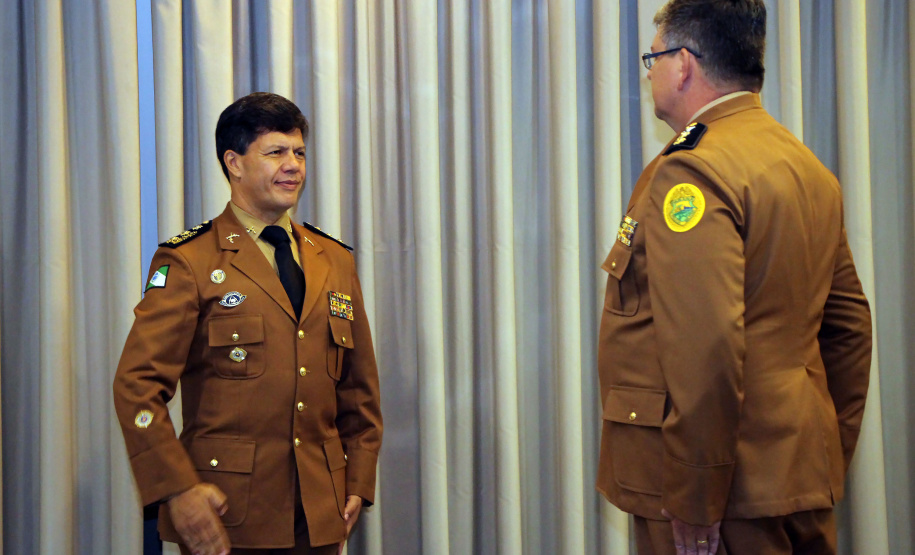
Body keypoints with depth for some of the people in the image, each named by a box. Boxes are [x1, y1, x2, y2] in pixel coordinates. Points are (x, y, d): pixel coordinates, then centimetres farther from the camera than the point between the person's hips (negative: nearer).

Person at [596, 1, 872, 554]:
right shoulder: (810, 168, 12)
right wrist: (830, 459, 21)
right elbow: (849, 324, 17)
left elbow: (706, 351, -26)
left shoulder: (691, 171, -17)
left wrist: (693, 504, -19)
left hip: (731, 491, -9)